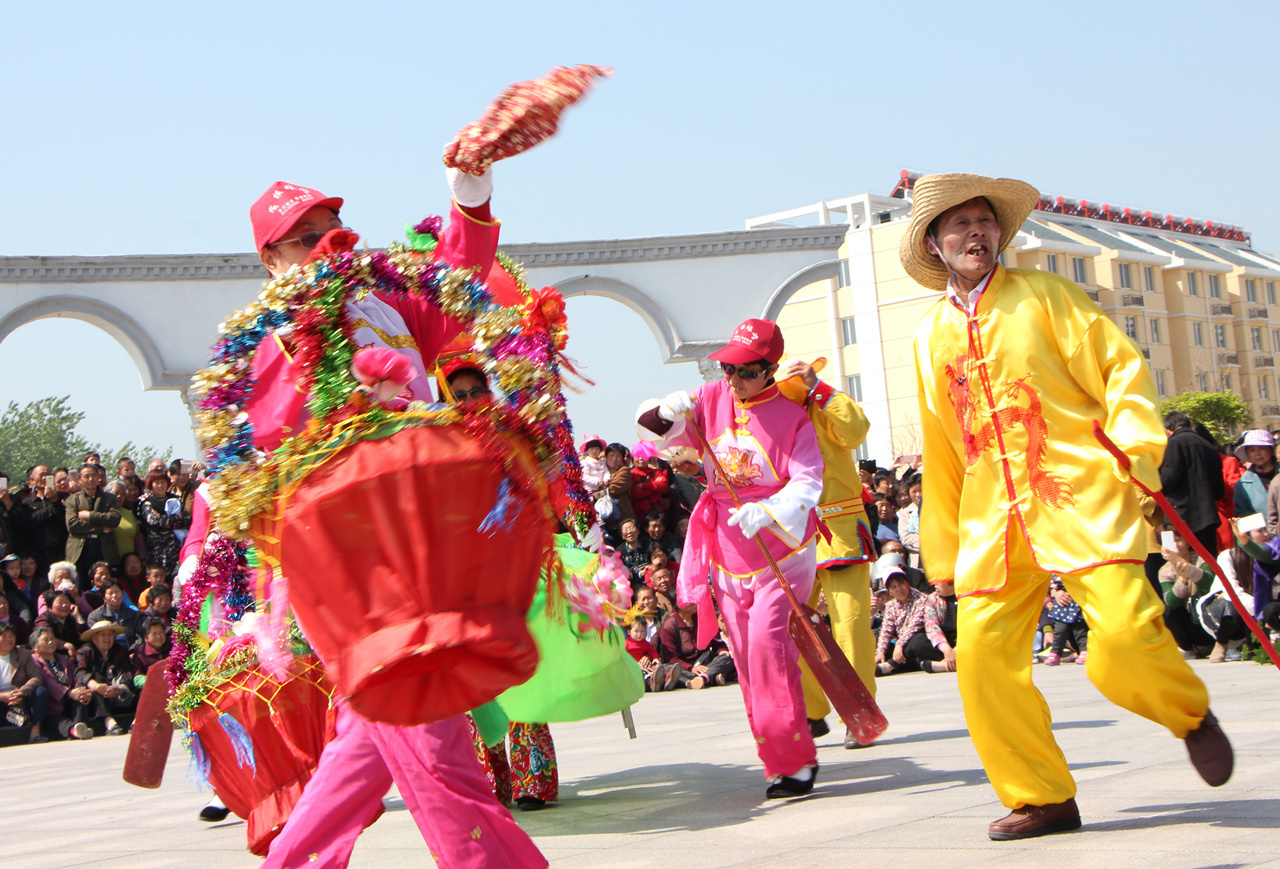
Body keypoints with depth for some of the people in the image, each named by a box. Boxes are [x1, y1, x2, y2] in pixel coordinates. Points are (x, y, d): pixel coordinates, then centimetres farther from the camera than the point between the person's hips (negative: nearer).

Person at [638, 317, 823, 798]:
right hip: (728, 555, 5)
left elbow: (806, 482, -17)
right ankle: (777, 758, 18)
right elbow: (657, 430, 6)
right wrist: (669, 413, -18)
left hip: (783, 552, -5)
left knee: (766, 638, -23)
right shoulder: (712, 399, 6)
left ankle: (794, 759, -18)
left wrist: (766, 511, -35)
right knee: (746, 658, 5)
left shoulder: (791, 415, -7)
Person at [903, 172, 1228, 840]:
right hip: (992, 517, 4)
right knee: (983, 657, -8)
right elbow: (939, 455, 21)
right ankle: (1041, 798, 9)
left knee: (1124, 639, -18)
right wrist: (941, 551, 20)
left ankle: (1191, 716, 16)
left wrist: (1136, 446, -12)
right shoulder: (930, 335, 17)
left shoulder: (1042, 295, 7)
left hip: (1080, 496, -4)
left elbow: (1120, 364, 4)